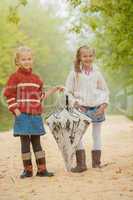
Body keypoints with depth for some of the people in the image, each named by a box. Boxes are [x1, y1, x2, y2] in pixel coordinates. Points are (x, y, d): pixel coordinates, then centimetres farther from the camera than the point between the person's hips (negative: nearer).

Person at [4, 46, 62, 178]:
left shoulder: (36, 78, 14)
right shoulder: (15, 77, -2)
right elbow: (9, 95, -6)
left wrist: (53, 90, 12)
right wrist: (16, 111, -14)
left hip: (36, 115, 4)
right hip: (22, 115, -4)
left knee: (36, 142, 8)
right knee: (25, 142, 0)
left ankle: (41, 169, 11)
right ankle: (28, 170, 8)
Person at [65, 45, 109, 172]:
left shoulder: (97, 73, 4)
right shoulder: (74, 74, 0)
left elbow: (105, 91, 10)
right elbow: (68, 92, 3)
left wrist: (104, 104, -3)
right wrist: (75, 103, -10)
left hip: (97, 108, 2)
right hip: (81, 108, -1)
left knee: (97, 135, 8)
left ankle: (96, 162, 19)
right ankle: (81, 164, -4)